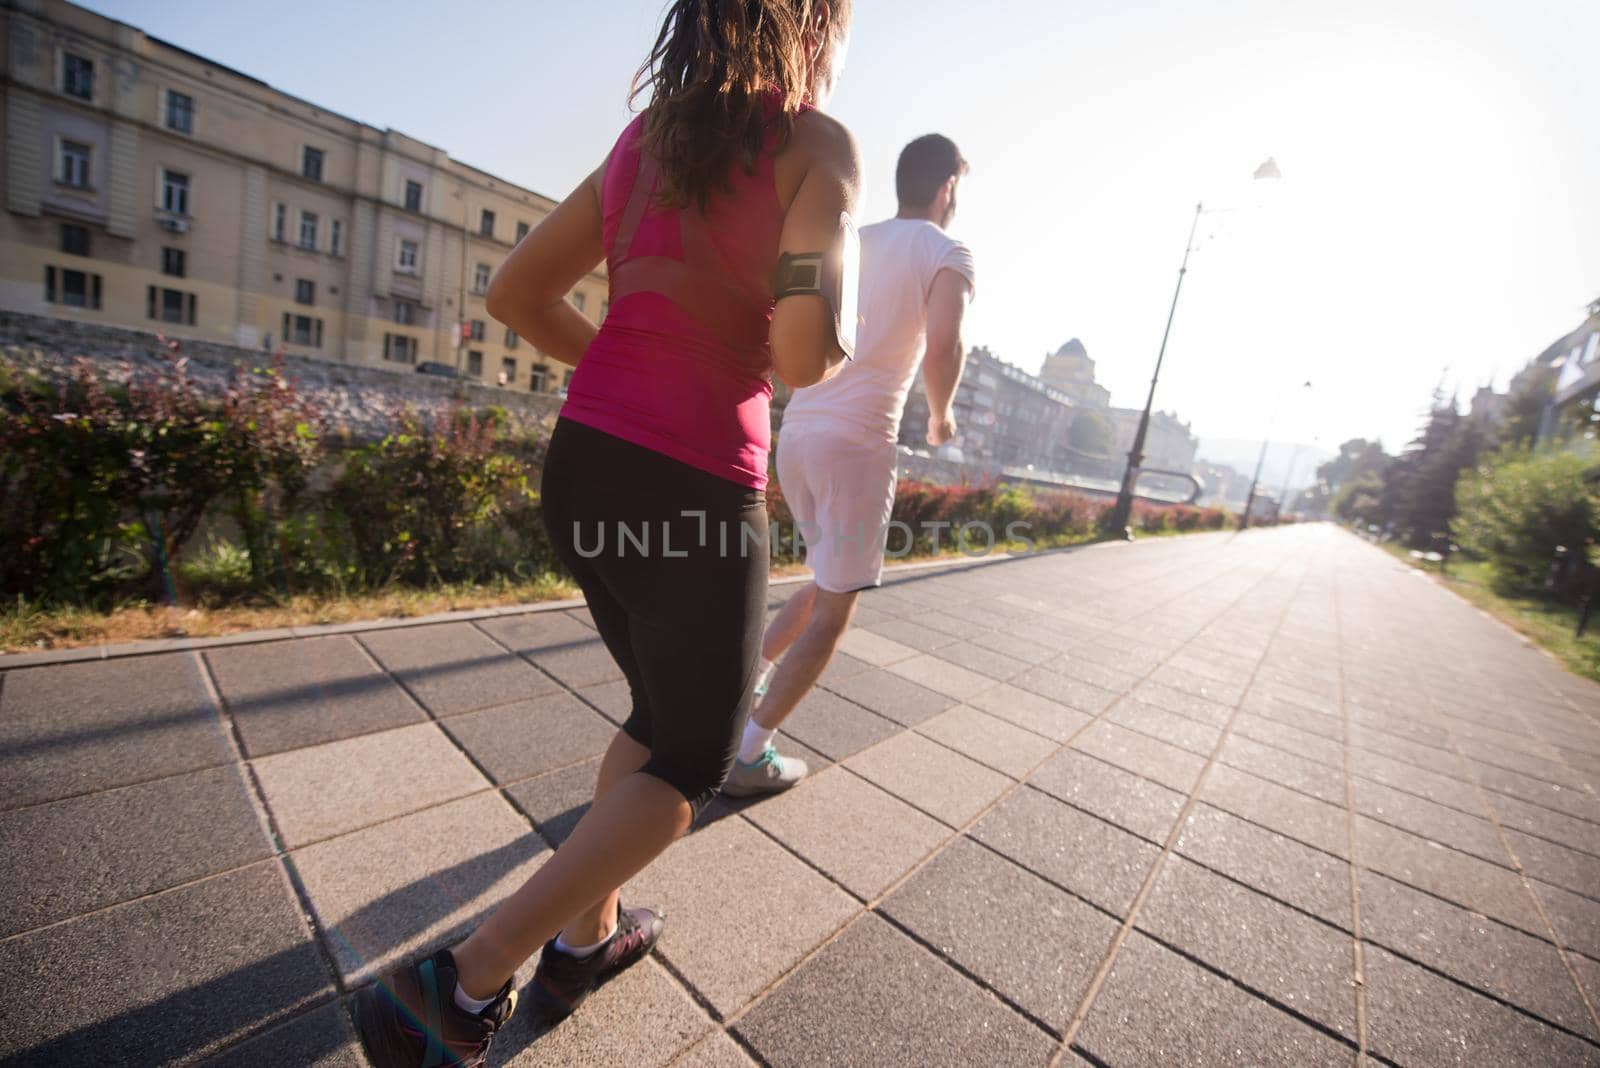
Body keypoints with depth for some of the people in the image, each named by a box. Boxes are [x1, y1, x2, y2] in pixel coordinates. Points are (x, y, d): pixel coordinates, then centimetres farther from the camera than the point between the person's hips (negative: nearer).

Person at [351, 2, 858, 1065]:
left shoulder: (642, 142, 18)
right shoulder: (817, 145, -1)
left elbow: (515, 292, 15)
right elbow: (802, 358, -14)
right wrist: (833, 348, 9)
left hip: (583, 462, 8)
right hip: (695, 488, -7)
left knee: (663, 709, 26)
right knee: (694, 759, 15)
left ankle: (587, 936, 39)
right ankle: (465, 982, 17)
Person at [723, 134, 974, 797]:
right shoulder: (948, 255, 1)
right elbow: (942, 350, -17)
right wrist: (941, 418, 1)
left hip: (794, 436, 7)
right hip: (857, 443, -7)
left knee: (825, 587, 24)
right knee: (833, 611, 5)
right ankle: (750, 758, 10)